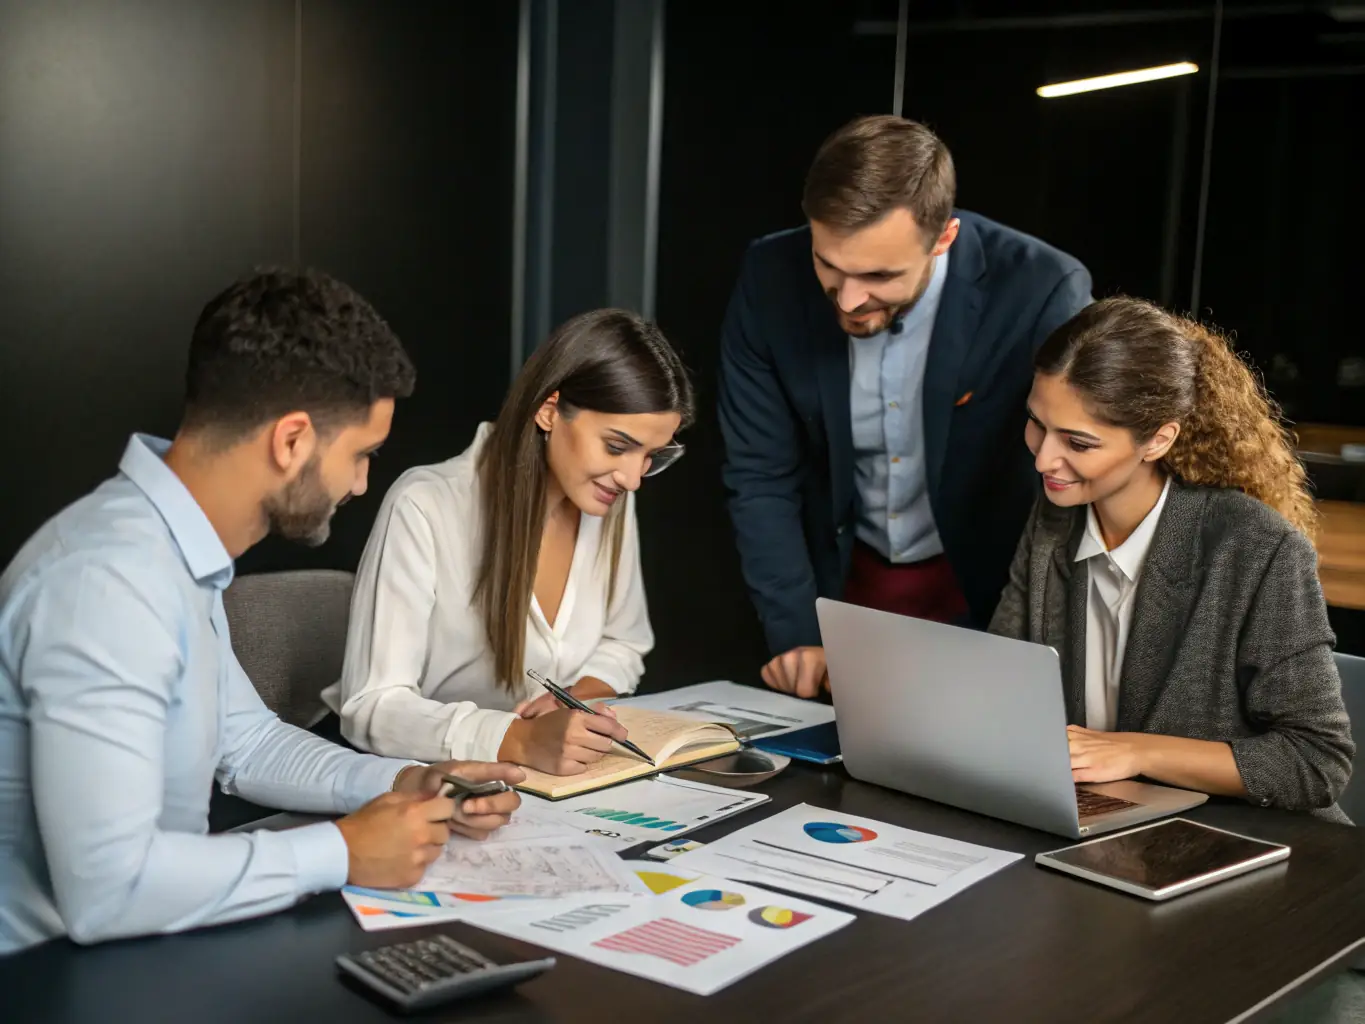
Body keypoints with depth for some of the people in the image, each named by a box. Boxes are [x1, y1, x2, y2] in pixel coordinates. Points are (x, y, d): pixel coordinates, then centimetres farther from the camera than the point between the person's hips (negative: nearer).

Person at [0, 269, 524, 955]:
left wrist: (400, 785, 3)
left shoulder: (178, 553, 4)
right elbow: (106, 887, -31)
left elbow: (243, 740, 18)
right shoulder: (110, 578, -26)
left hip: (141, 949, 8)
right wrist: (341, 854, -20)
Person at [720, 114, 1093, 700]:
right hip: (842, 579, 2)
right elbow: (761, 476, -9)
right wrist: (795, 634, -17)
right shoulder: (772, 280, -16)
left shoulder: (1041, 294, -25)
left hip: (986, 589, -2)